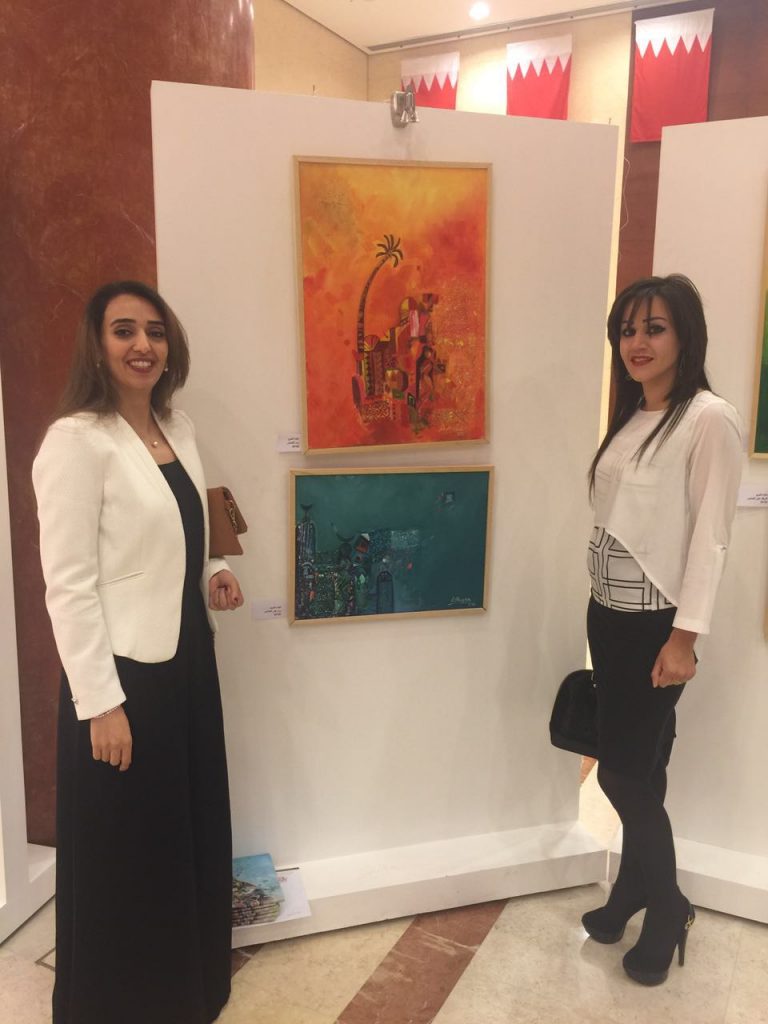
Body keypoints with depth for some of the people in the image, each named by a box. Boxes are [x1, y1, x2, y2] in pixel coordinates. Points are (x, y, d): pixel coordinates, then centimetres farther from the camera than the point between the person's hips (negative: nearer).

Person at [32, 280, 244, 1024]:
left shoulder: (177, 429, 8)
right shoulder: (76, 441, -16)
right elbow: (67, 584, -18)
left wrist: (209, 575, 1)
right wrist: (100, 703, -19)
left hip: (185, 660, 8)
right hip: (124, 673, -8)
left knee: (190, 833, 21)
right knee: (126, 853, 10)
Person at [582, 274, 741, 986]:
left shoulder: (709, 419, -13)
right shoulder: (631, 415, 10)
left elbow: (710, 534, -16)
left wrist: (685, 635, -18)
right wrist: (600, 606, 12)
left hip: (655, 624, -7)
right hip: (608, 615, 7)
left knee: (625, 773, 2)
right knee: (635, 771, 17)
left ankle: (666, 909, 26)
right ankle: (634, 892, 35)